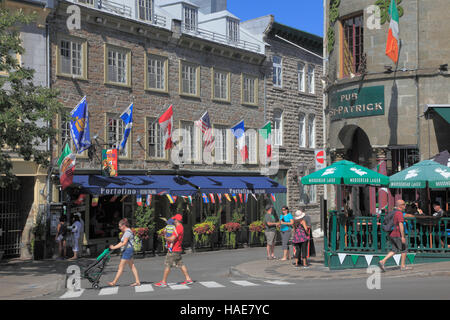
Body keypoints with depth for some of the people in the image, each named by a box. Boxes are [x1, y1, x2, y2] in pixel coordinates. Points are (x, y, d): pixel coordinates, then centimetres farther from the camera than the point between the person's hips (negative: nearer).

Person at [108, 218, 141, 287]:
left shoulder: (127, 232, -15)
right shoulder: (126, 232, 17)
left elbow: (124, 243, -21)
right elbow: (122, 242, 17)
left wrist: (114, 247, -19)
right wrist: (114, 246, 9)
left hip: (127, 250, -11)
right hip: (126, 251, 11)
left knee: (121, 267, -5)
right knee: (132, 266, 9)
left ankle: (114, 282, 0)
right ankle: (137, 281, 9)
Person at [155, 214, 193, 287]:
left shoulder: (178, 228, -20)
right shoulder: (181, 227, 13)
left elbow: (172, 239, -26)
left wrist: (166, 238, -6)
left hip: (173, 251, -10)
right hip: (178, 250, 10)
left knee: (167, 265, -4)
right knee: (180, 264, 14)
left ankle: (163, 282, 0)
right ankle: (188, 279, 14)